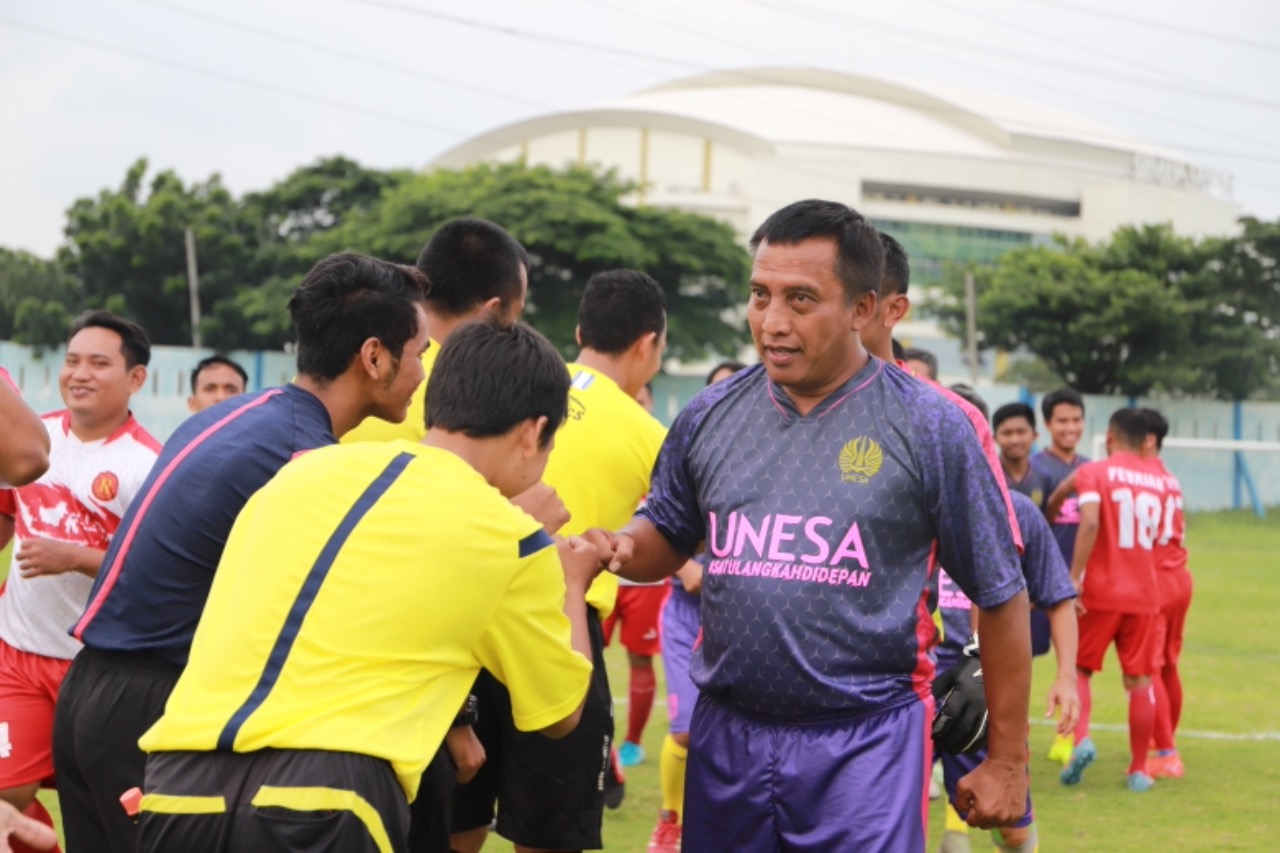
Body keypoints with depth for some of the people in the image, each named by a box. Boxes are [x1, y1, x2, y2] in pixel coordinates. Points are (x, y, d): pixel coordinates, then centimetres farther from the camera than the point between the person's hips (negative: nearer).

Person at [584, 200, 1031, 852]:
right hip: (726, 734, 4)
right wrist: (621, 549, -5)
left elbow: (1000, 598, 0)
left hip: (866, 742, -4)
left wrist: (1007, 761, 2)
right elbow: (666, 536, 20)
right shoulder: (710, 416, 5)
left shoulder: (928, 426, -6)